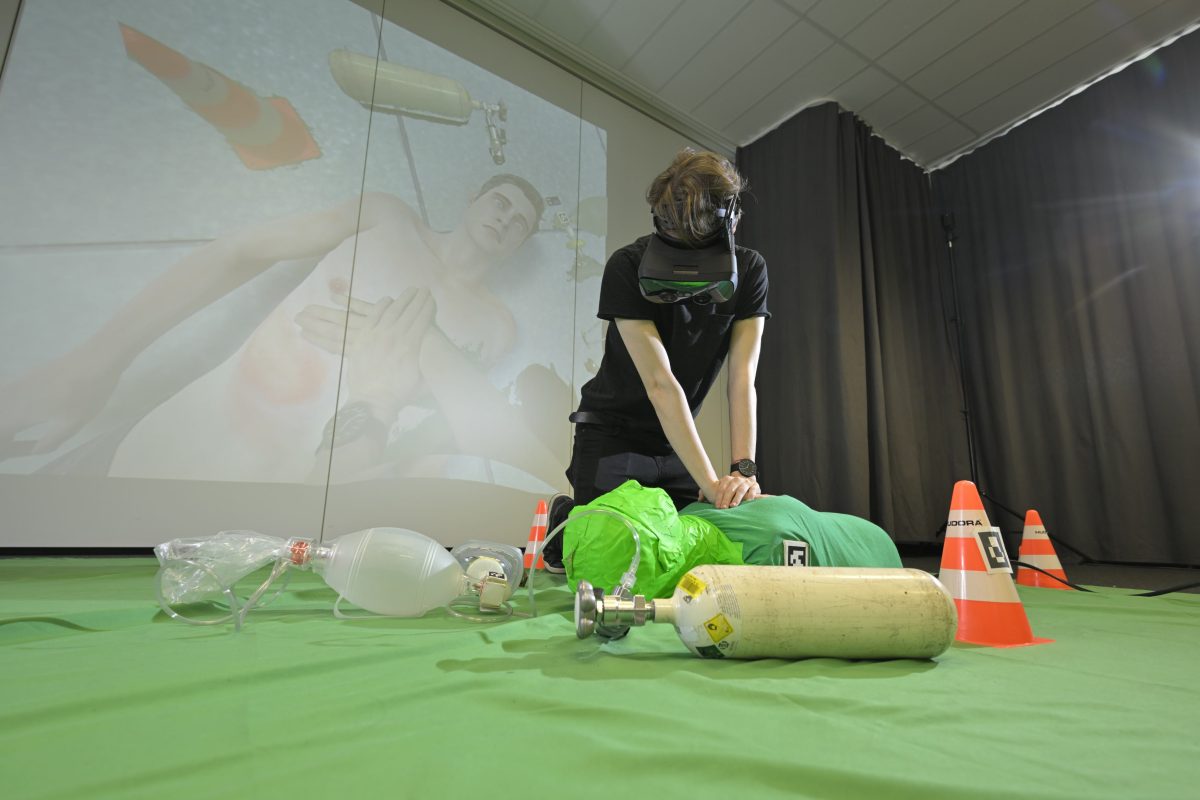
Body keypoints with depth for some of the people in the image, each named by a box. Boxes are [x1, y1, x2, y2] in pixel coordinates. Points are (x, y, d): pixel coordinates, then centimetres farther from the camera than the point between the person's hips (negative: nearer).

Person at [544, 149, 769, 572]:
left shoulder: (749, 270, -10)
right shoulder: (627, 268, -23)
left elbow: (742, 378, -16)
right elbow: (660, 383, -29)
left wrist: (744, 468, -29)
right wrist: (710, 482, -33)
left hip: (677, 440, 4)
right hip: (612, 433, -4)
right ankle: (563, 520, 26)